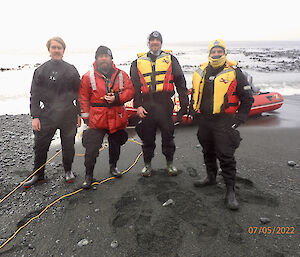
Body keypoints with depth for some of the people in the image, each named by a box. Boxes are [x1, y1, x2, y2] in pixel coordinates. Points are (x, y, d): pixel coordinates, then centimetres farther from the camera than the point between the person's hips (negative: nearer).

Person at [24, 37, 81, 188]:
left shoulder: (71, 70, 8)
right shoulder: (41, 70, 6)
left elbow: (79, 93, 9)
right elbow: (34, 95, 2)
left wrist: (79, 113, 4)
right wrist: (35, 116, -6)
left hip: (68, 115, 0)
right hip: (47, 115, 0)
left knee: (68, 145, 8)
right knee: (40, 145, 5)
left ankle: (68, 171, 28)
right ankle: (38, 174, 23)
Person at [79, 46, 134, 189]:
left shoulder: (121, 75, 5)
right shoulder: (88, 76, 0)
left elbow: (130, 91, 0)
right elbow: (83, 98, 1)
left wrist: (117, 98, -16)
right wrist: (85, 116, -3)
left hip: (117, 119, 3)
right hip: (96, 120, -2)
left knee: (115, 145, 19)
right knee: (91, 149, -5)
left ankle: (113, 166, 42)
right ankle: (88, 175, 11)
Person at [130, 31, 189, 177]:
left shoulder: (170, 59, 10)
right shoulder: (138, 62, 12)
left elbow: (180, 82, 6)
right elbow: (134, 85, 9)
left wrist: (184, 103, -1)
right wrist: (137, 105, -1)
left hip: (165, 104, -1)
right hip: (146, 105, 1)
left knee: (168, 135, 7)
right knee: (147, 137, 8)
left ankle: (170, 163, 25)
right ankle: (147, 164, 25)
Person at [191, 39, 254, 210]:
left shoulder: (234, 73, -4)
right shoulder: (201, 72, 9)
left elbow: (247, 99, -2)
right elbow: (195, 95, 22)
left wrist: (239, 120, -7)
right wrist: (195, 112, 14)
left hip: (224, 123, -5)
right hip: (204, 121, 5)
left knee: (226, 156, -4)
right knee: (208, 152, 17)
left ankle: (231, 191, 8)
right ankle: (211, 178, 37)